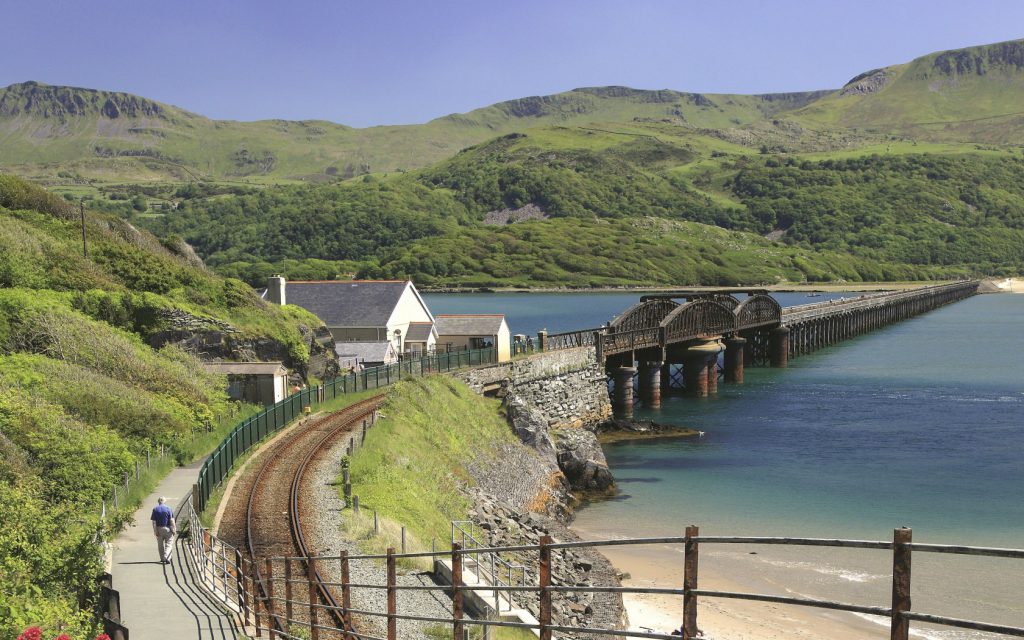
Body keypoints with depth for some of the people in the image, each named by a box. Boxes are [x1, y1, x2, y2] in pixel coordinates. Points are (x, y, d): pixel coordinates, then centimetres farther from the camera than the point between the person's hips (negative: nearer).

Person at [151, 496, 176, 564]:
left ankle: (162, 559, 19)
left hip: (159, 529, 2)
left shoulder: (155, 509, 0)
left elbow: (154, 522, -4)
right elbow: (172, 520, -9)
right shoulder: (168, 508, -5)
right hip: (167, 528, -2)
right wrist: (174, 529, -4)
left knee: (160, 545, 13)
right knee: (169, 544, 2)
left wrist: (155, 531, -2)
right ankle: (166, 558, -14)